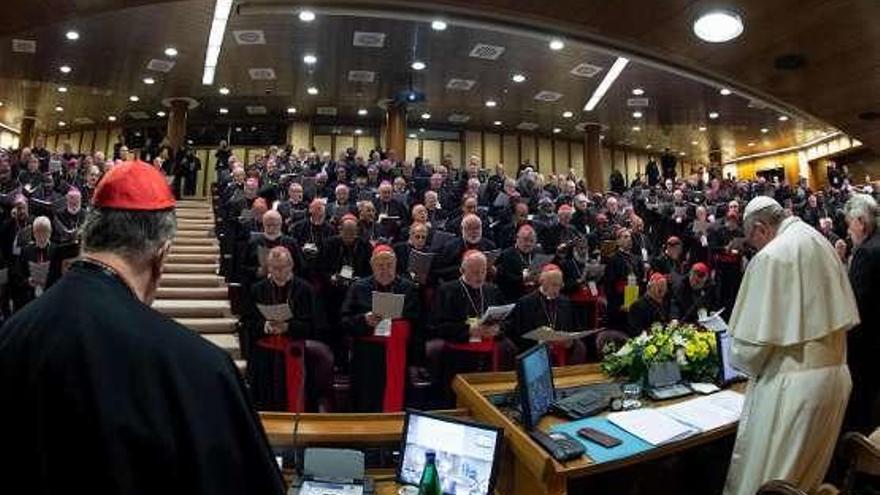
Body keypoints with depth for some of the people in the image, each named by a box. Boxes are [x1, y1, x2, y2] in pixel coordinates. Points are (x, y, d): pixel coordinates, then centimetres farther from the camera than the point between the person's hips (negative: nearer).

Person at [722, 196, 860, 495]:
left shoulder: (771, 257, -19)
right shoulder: (820, 243, 6)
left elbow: (755, 338, -18)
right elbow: (845, 316, 15)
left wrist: (739, 360, 1)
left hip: (791, 384, -8)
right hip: (835, 373, 8)